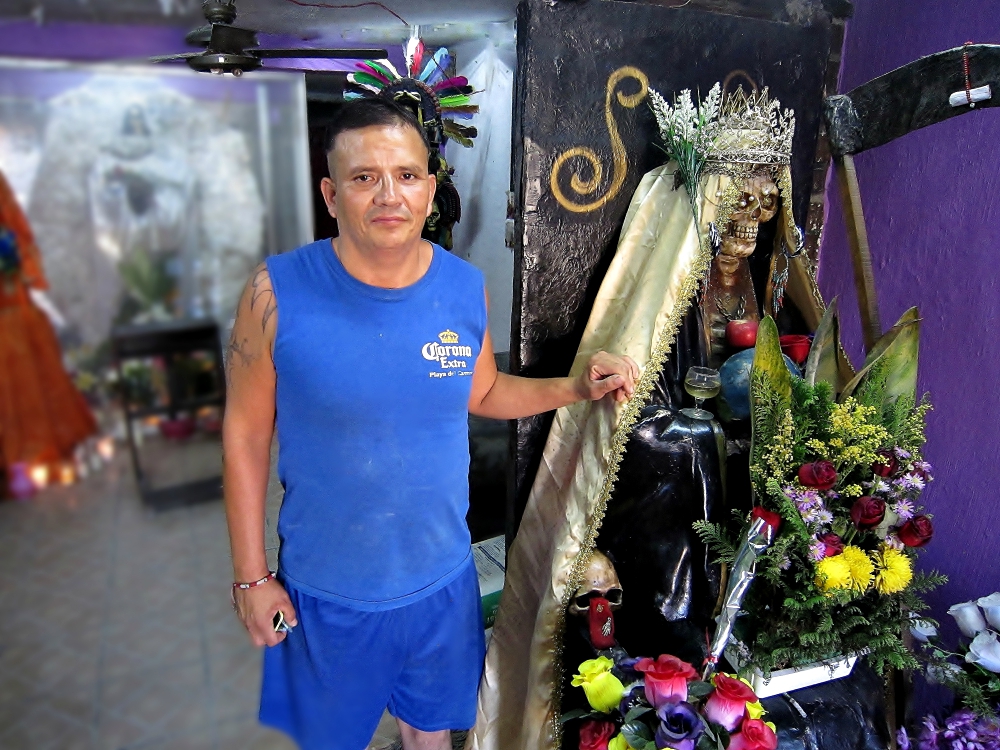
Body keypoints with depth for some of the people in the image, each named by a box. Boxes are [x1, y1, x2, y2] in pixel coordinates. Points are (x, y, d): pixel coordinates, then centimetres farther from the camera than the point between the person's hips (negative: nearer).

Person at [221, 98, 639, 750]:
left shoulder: (466, 287, -10)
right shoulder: (279, 292, -19)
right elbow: (247, 434, -10)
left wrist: (577, 387, -6)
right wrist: (251, 574, -6)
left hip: (442, 576, 2)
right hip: (327, 587, -2)